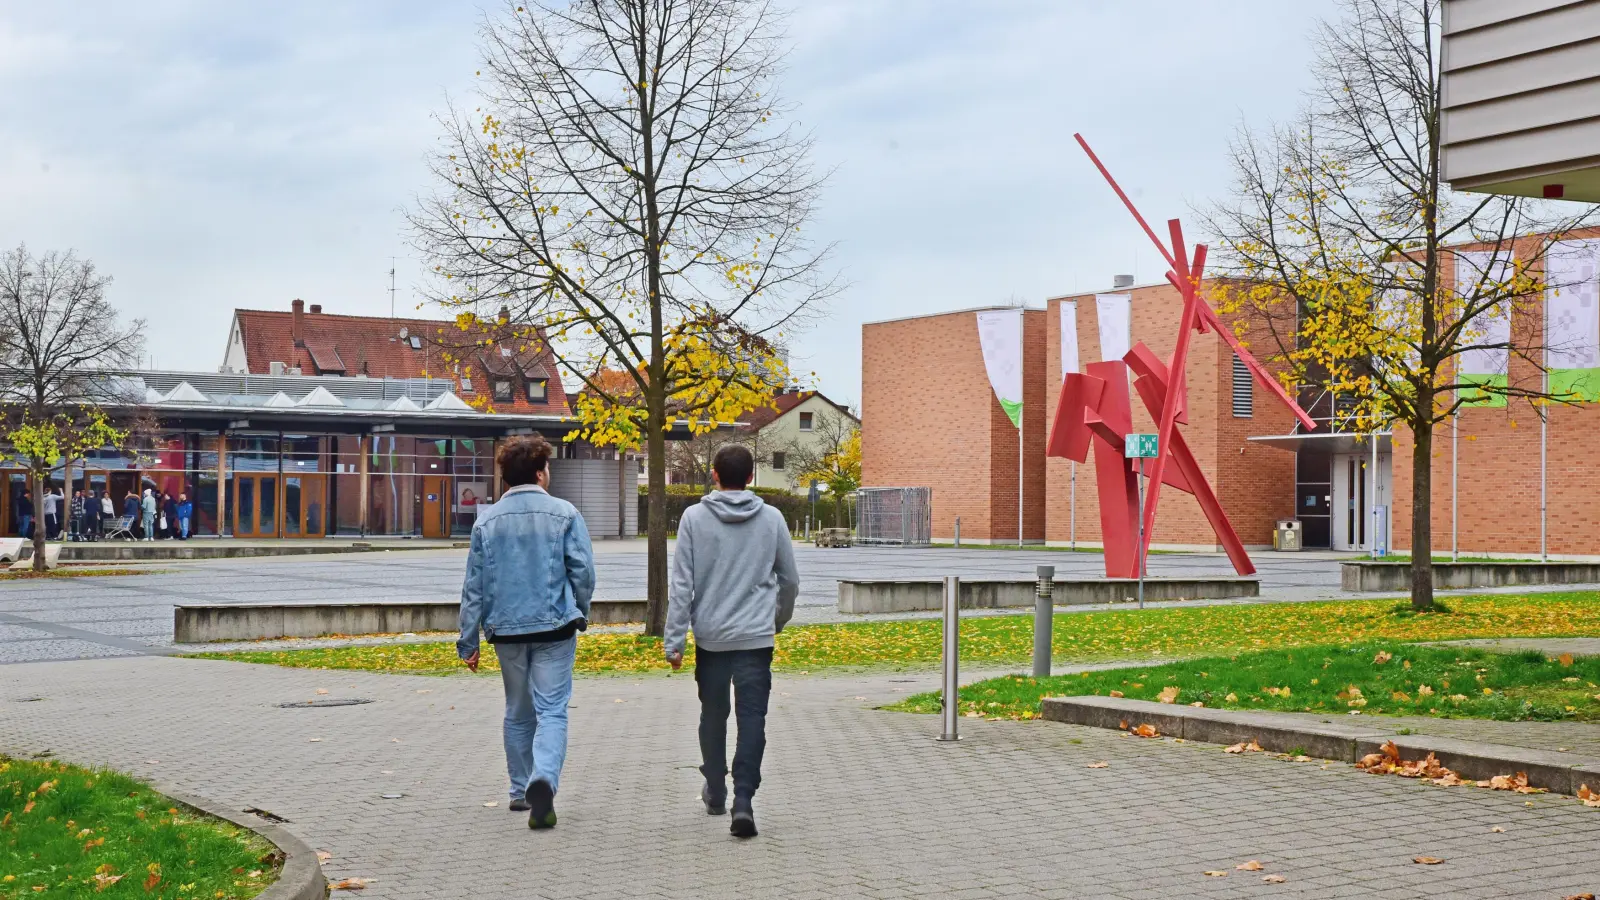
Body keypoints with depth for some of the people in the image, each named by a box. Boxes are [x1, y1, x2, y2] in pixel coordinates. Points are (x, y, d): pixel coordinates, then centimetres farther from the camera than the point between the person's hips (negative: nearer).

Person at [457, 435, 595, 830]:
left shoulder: (487, 522, 4)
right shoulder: (564, 514, -5)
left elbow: (474, 587, 5)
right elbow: (584, 572, -5)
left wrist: (468, 641, 9)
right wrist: (580, 614, 13)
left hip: (506, 631, 3)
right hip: (554, 628, -3)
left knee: (518, 713, 18)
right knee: (551, 711, -3)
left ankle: (521, 790, 26)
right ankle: (543, 780, -25)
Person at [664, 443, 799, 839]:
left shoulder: (694, 518, -2)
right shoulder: (772, 518, 2)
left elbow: (681, 584, -5)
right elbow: (790, 580, 11)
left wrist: (674, 640, -2)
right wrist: (778, 620, 29)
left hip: (710, 636, 1)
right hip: (756, 636, -1)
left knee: (713, 715, 17)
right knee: (752, 719, -2)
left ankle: (716, 792, 31)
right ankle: (743, 799, -15)